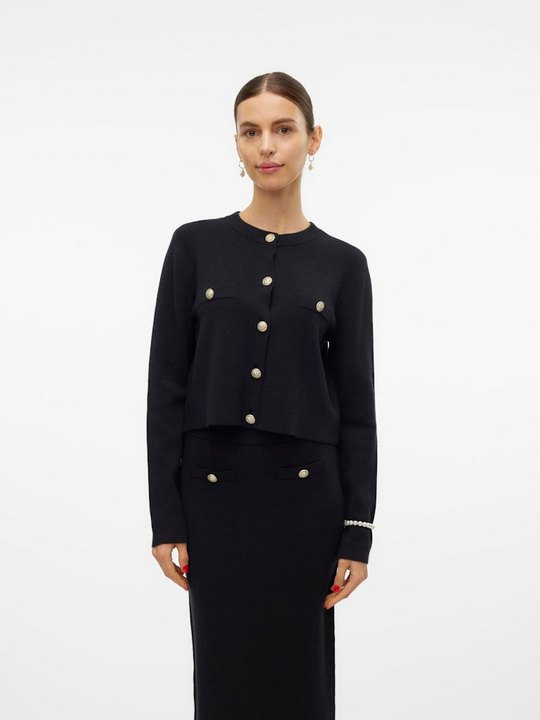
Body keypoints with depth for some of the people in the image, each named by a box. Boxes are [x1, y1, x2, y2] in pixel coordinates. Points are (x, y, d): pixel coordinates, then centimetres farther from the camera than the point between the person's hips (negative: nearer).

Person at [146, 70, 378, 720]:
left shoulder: (342, 264, 3)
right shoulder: (195, 245, 1)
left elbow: (357, 403, 2)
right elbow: (166, 386, -1)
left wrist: (358, 530, -3)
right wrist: (166, 517, -5)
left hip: (304, 491, 0)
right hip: (214, 489, 0)